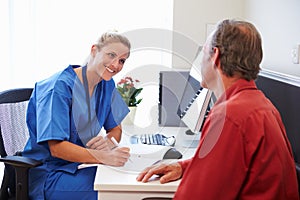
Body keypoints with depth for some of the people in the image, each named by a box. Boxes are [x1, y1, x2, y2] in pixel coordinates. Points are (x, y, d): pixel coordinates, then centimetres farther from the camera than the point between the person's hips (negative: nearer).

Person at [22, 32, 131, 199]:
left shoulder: (107, 85, 6)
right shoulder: (60, 86, -18)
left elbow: (116, 129, 13)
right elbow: (56, 148, -24)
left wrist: (109, 140, -13)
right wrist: (104, 157, -36)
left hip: (80, 164, 7)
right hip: (49, 173, -7)